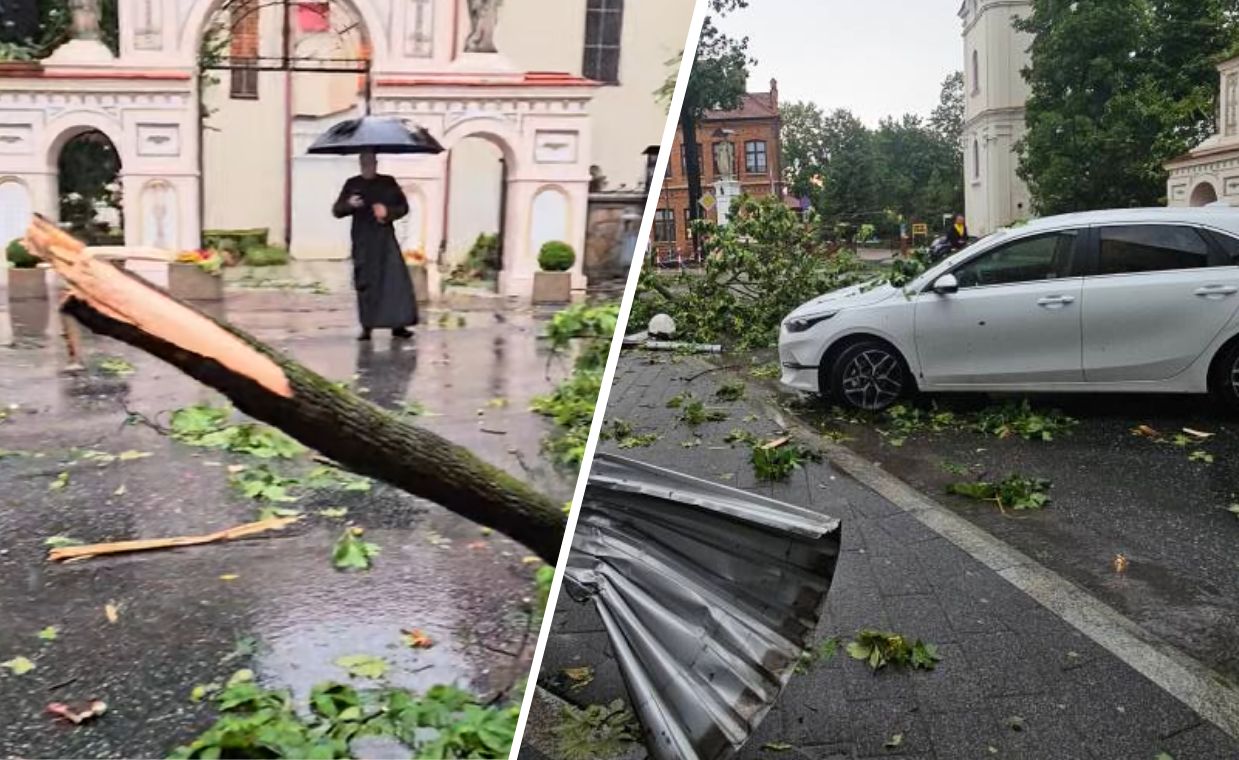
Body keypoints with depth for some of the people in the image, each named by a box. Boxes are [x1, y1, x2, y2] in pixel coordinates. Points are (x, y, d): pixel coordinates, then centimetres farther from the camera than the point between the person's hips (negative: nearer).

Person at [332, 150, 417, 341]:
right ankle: (366, 327, 5)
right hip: (362, 241, 0)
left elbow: (404, 206, 10)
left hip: (385, 238, 0)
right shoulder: (352, 184, 8)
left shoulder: (388, 182, 8)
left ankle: (398, 325, -4)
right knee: (365, 283, -1)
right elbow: (336, 211, 5)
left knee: (396, 279, -8)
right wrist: (349, 205, -16)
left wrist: (388, 212, -9)